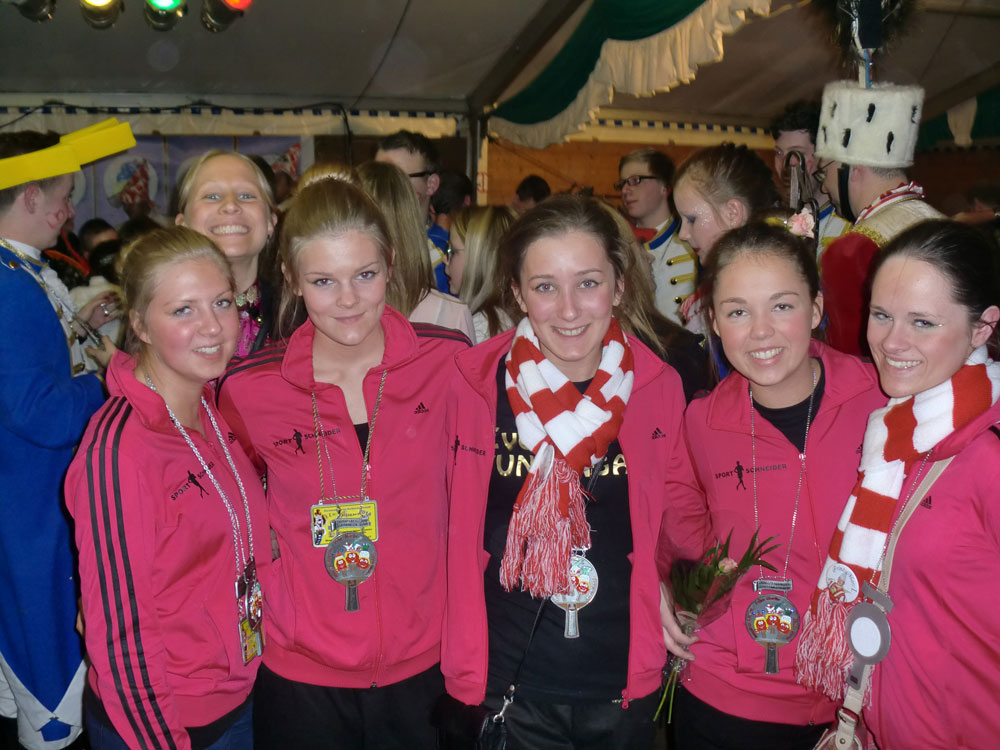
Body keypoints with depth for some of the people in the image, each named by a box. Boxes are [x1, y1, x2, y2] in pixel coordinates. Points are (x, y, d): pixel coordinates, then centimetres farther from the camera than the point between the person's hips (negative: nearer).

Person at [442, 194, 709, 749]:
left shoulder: (657, 387, -8)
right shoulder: (472, 382, -11)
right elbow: (448, 521, -2)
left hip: (625, 682, 2)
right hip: (504, 681, -1)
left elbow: (683, 514, 5)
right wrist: (461, 654, -5)